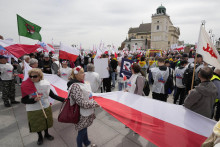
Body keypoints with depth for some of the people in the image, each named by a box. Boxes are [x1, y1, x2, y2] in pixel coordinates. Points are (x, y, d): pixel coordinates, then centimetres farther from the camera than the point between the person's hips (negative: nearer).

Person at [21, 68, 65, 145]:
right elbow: (23, 100, -15)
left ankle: (46, 134, 51)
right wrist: (34, 100, -31)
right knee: (37, 124, 18)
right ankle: (40, 137, 48)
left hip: (46, 108, 2)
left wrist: (63, 99, -7)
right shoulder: (27, 86, -18)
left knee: (46, 122, 22)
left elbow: (52, 95, -4)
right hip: (33, 110, -2)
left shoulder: (45, 84, -12)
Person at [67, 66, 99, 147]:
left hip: (87, 113, 9)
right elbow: (81, 102, -27)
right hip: (82, 115, -9)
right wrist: (95, 104, -21)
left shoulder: (83, 83, 3)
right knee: (81, 132, 13)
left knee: (84, 129, 28)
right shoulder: (75, 86, -25)